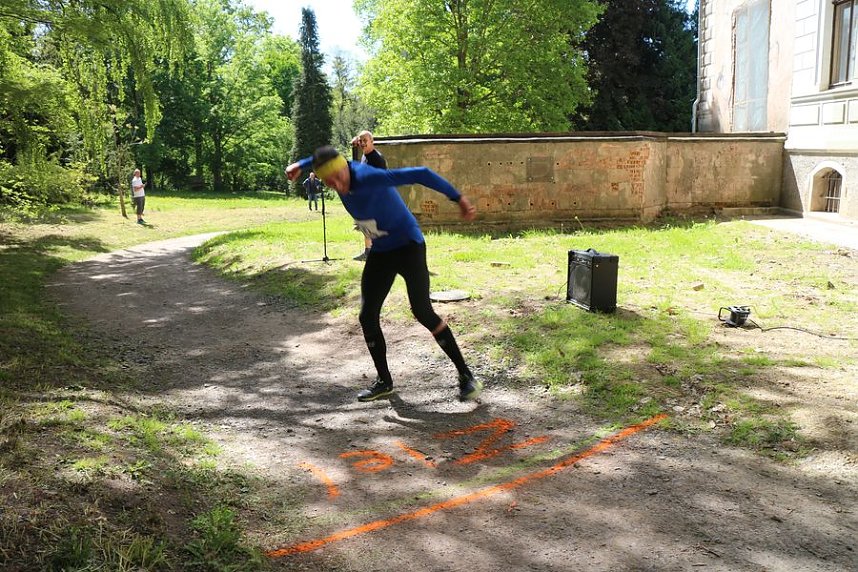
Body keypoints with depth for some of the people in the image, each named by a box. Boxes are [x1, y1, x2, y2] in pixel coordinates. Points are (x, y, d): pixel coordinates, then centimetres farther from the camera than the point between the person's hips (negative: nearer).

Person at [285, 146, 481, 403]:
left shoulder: (371, 177, -30)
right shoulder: (336, 171, -8)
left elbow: (421, 174, -33)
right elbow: (321, 159, 18)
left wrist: (459, 199, -34)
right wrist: (300, 165, 15)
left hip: (408, 247, -8)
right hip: (380, 253, 8)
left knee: (422, 312, -16)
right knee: (368, 316, 4)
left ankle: (465, 375, -2)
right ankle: (384, 381, 20)